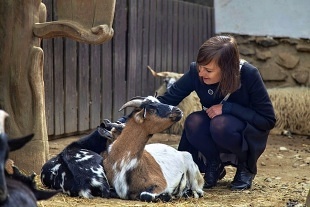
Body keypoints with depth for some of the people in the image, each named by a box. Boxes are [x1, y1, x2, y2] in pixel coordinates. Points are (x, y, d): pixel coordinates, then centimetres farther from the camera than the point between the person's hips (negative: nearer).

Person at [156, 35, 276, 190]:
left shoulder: (248, 75, -26)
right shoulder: (195, 72, -20)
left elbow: (268, 120, -20)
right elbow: (166, 101, -20)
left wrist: (227, 107, -30)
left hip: (249, 137, -3)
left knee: (221, 124, -34)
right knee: (193, 123, -29)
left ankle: (246, 166, -4)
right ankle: (215, 165, -1)